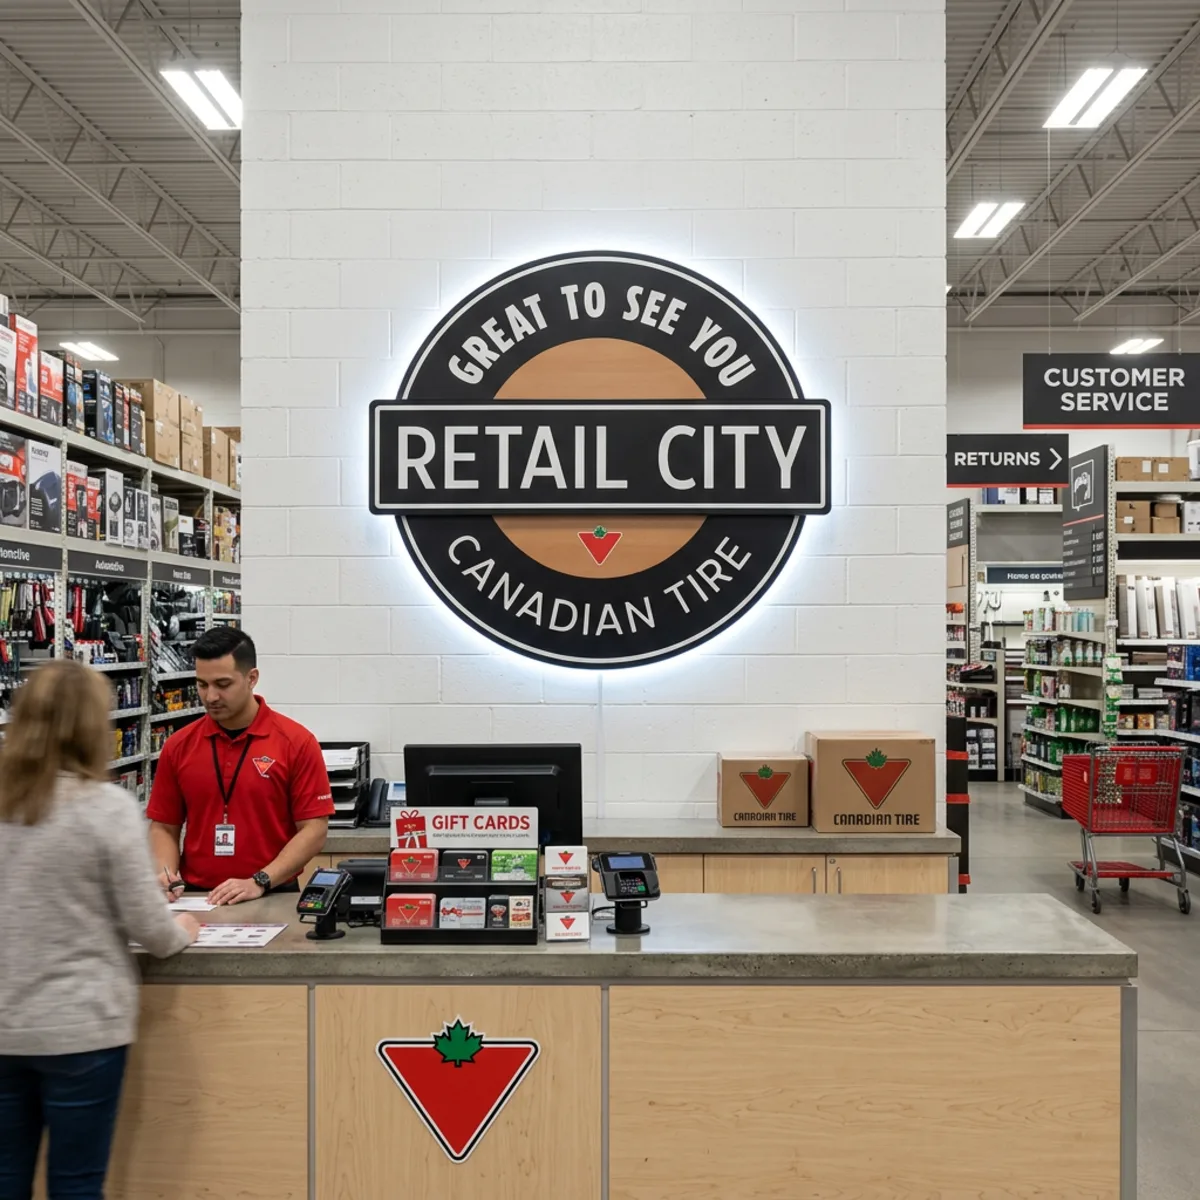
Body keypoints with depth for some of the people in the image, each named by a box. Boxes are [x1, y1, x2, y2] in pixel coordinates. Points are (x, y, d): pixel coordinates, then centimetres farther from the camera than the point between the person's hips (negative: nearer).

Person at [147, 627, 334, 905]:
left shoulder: (297, 742, -4)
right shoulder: (178, 746, 6)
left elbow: (313, 830, -6)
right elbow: (163, 826, 12)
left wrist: (259, 883, -14)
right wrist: (166, 873, -5)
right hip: (196, 898, 3)